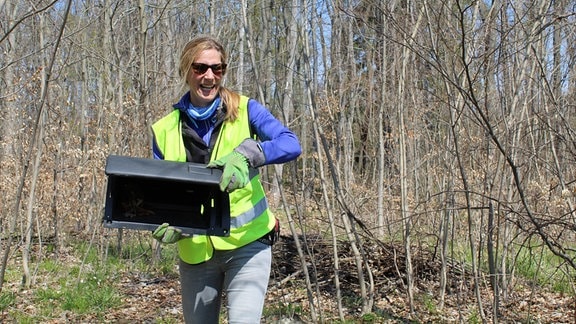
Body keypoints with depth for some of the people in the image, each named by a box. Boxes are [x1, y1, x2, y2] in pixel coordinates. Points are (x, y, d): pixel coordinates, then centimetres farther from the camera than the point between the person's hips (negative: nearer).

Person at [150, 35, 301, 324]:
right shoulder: (165, 130, 1)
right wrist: (168, 224, -20)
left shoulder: (244, 110, -5)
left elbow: (290, 144, -19)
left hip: (247, 243, -3)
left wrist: (245, 154, -38)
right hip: (195, 250, 3)